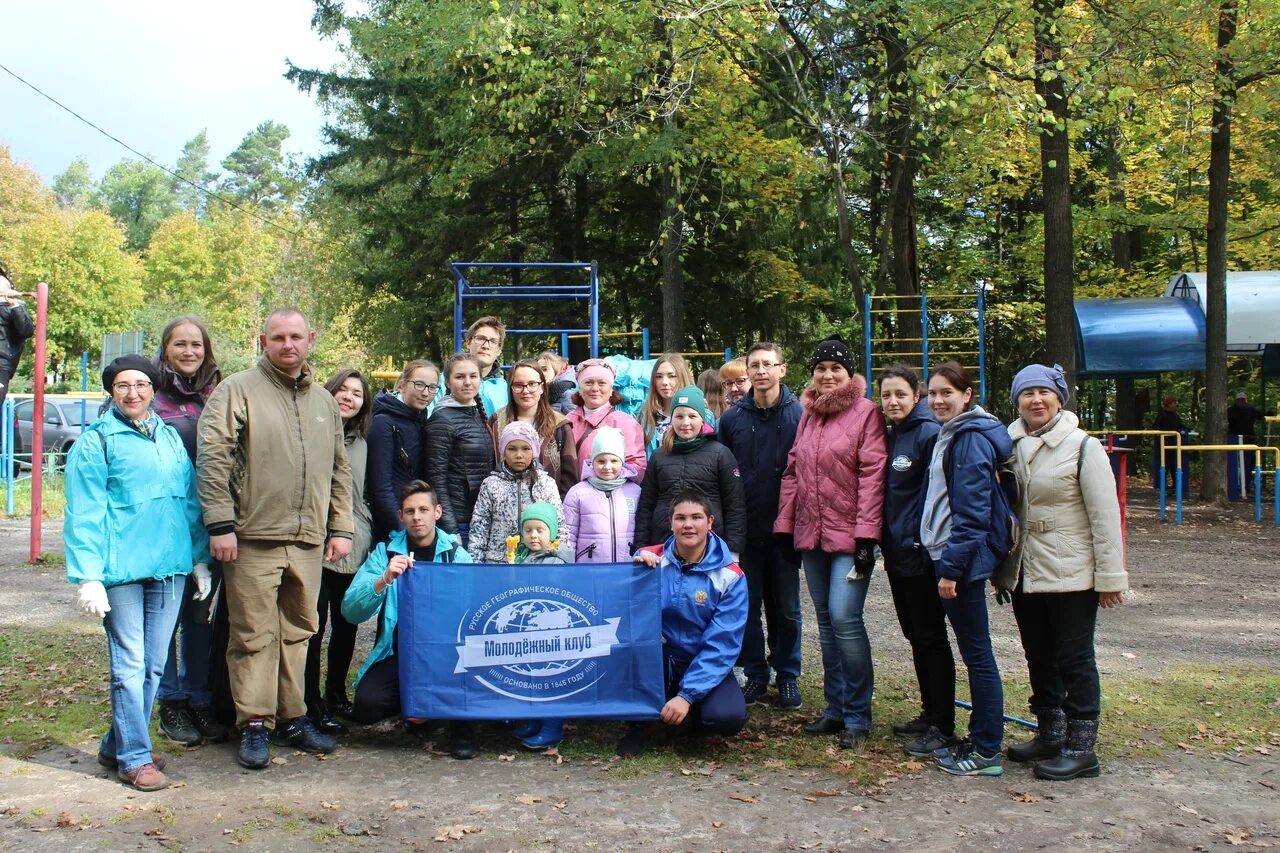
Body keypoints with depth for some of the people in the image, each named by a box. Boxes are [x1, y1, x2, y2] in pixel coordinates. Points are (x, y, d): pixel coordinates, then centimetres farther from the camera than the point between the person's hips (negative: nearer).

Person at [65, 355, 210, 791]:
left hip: (169, 567, 5)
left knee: (154, 666, 11)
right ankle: (135, 758, 7)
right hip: (121, 571, -5)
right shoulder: (96, 441, -2)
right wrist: (88, 576, -13)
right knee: (130, 666, -2)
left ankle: (116, 746, 25)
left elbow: (190, 501, 17)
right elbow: (84, 514, -6)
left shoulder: (170, 436, 13)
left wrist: (200, 559, 14)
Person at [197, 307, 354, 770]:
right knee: (254, 634, -1)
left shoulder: (324, 401, 17)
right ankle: (255, 724, 9)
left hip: (308, 540, 5)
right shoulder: (237, 391, -1)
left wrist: (340, 527, 14)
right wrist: (221, 524, -13)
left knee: (298, 631, 12)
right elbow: (212, 458, -7)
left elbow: (339, 471, 21)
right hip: (253, 537, -5)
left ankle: (292, 718, 23)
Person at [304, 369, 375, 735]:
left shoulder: (362, 442, 15)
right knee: (315, 623, -4)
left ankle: (336, 693, 26)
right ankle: (312, 703, 5)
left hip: (355, 546, 6)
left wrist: (367, 533, 17)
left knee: (347, 624, 12)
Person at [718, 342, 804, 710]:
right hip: (745, 528, 2)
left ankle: (788, 676, 22)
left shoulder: (799, 414, -5)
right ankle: (755, 674, 22)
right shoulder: (733, 417, 3)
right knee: (748, 605, 9)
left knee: (786, 607, 9)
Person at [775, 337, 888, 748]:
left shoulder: (865, 412, -5)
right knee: (826, 621, 12)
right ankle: (835, 707, 22)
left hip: (849, 535, -7)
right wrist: (785, 524, 10)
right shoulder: (808, 415, 15)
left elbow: (872, 476, -11)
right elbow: (792, 472, 16)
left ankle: (857, 715, 1)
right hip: (811, 534, 7)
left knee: (844, 618, -12)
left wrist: (866, 535, -17)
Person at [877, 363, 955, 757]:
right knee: (915, 635, 15)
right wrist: (884, 541, 14)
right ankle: (930, 713, 26)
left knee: (931, 637, -1)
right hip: (897, 552, 9)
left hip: (920, 552, -8)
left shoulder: (929, 434, -14)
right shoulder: (889, 435, 11)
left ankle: (942, 727, 7)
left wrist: (926, 542, -19)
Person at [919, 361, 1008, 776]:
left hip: (963, 559, -10)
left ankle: (987, 752, 5)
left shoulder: (971, 439, -15)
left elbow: (971, 510, -20)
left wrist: (951, 567, -20)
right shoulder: (951, 435, 15)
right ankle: (979, 738, 24)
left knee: (977, 654, -3)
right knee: (974, 652, 15)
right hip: (948, 555, 10)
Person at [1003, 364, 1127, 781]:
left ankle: (1081, 747, 9)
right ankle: (1050, 734, 28)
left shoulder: (1082, 446, -9)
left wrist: (1110, 575, -12)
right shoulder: (1011, 446, 6)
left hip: (1071, 573, -6)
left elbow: (1105, 515, -10)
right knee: (1039, 658, 15)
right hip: (1025, 574, 6)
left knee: (1075, 660, 1)